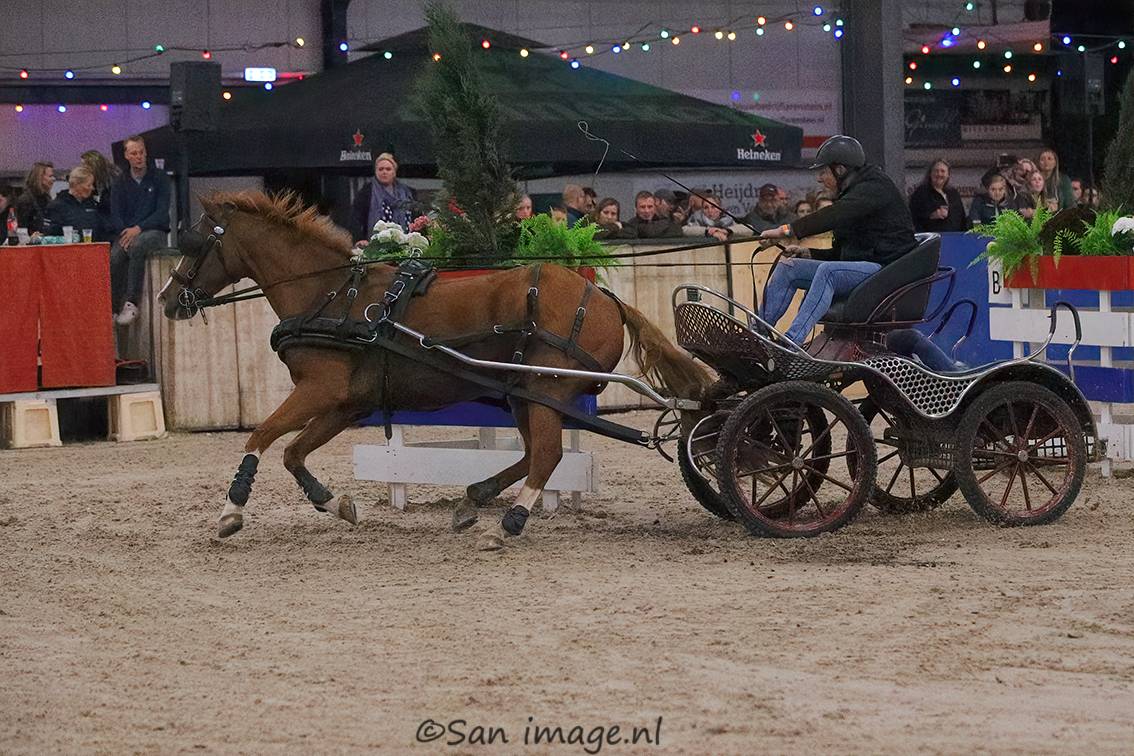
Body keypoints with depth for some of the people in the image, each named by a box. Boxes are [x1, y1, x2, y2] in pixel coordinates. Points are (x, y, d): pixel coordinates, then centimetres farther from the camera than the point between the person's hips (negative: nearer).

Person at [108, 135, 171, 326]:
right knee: (114, 258, -30)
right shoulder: (121, 183, 12)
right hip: (125, 232, 3)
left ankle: (131, 303, -39)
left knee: (137, 246, -37)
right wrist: (126, 232, -17)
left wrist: (138, 228, -19)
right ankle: (114, 306, -25)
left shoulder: (159, 179, 4)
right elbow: (115, 216, 5)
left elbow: (162, 213, -6)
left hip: (153, 232, -3)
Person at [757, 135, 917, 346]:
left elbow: (835, 216, -24)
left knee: (828, 271, -35)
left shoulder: (875, 187, -8)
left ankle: (792, 341, -45)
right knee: (788, 267, 1)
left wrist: (788, 230, -26)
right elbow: (840, 253, 23)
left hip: (885, 267, -10)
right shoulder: (854, 193, 22)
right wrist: (808, 253, 6)